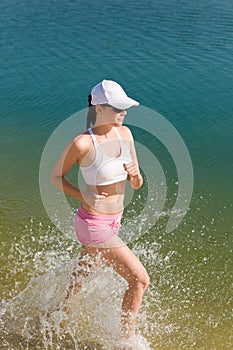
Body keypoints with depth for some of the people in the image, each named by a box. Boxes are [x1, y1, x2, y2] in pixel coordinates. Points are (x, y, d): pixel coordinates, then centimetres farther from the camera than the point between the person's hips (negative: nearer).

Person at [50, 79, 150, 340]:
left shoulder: (124, 133, -2)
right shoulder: (82, 143, -21)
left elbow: (136, 185, 3)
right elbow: (55, 176, -6)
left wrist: (135, 174, -19)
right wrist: (83, 195, -19)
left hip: (113, 221, 7)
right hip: (93, 224, -7)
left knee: (80, 279, 28)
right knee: (140, 279, -5)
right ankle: (127, 339, 18)